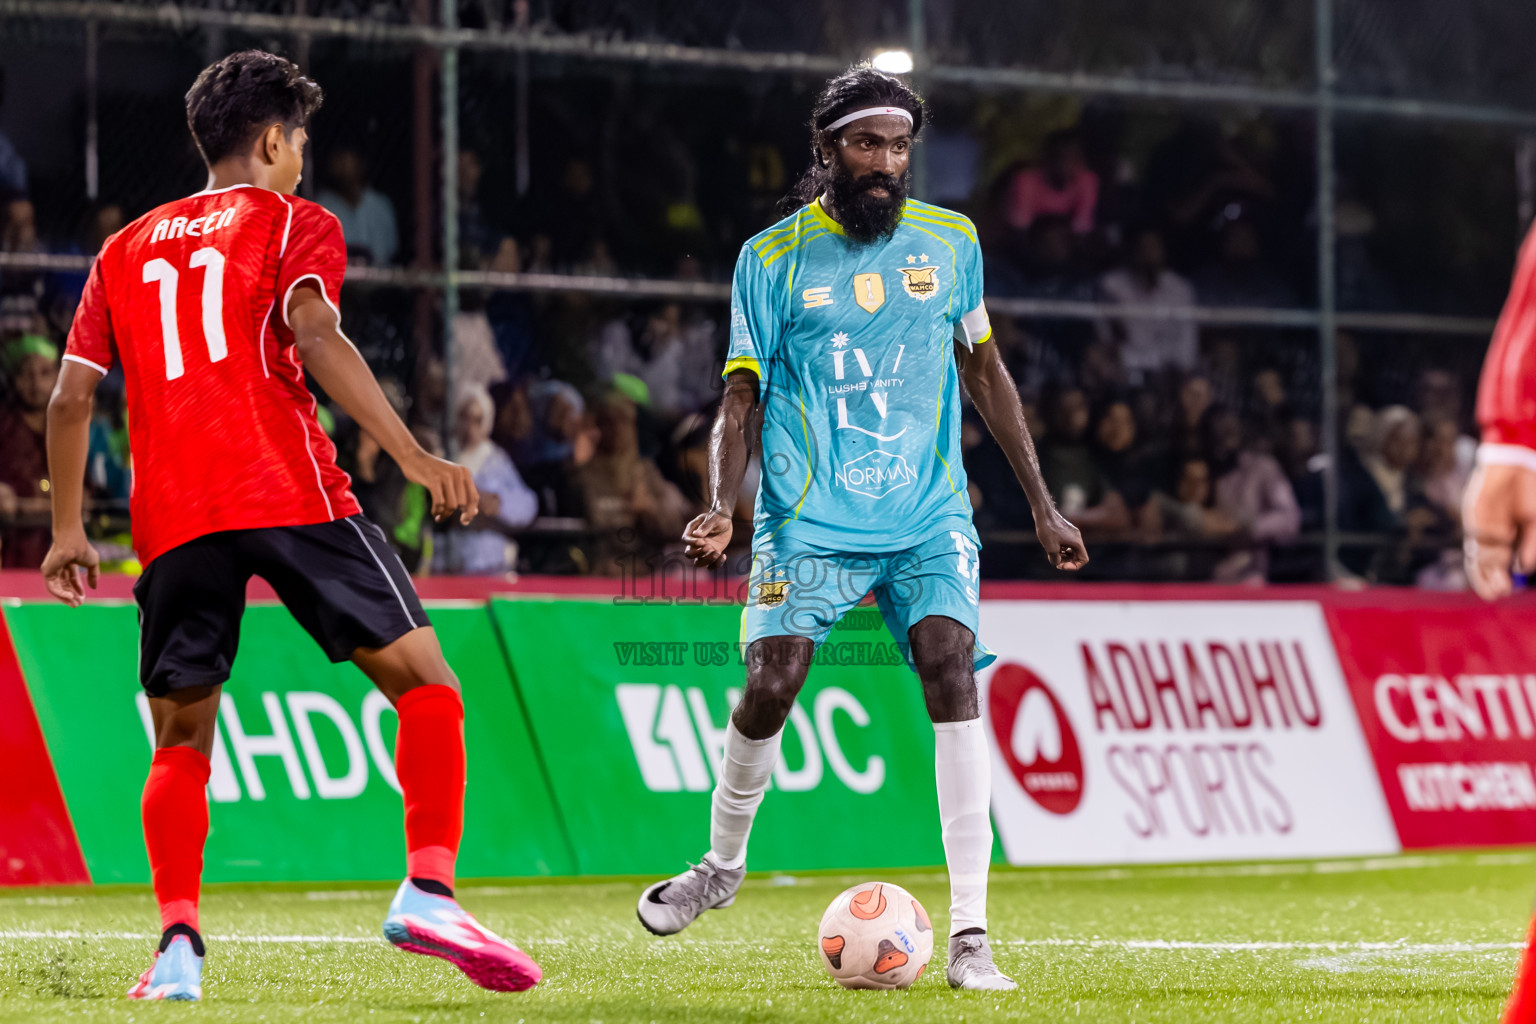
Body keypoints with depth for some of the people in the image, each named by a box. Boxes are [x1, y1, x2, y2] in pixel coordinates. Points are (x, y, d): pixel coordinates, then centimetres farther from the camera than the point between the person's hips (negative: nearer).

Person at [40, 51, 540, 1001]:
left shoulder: (127, 249, 23)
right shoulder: (294, 223, 10)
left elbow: (71, 397, 18)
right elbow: (315, 336, -10)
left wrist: (68, 532, 25)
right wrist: (414, 455, -16)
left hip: (171, 519, 4)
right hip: (288, 490, -4)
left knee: (181, 741, 12)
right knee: (427, 682, 0)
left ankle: (178, 941, -5)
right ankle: (428, 890, -16)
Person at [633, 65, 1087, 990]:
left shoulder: (950, 242, 8)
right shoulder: (773, 256, 1)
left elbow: (984, 369, 17)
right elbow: (742, 395, 1)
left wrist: (1042, 503, 16)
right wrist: (721, 508, -15)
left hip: (929, 515, 1)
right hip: (811, 520, -1)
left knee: (952, 674, -19)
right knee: (770, 688, -14)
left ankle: (970, 936, -18)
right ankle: (724, 863, 18)